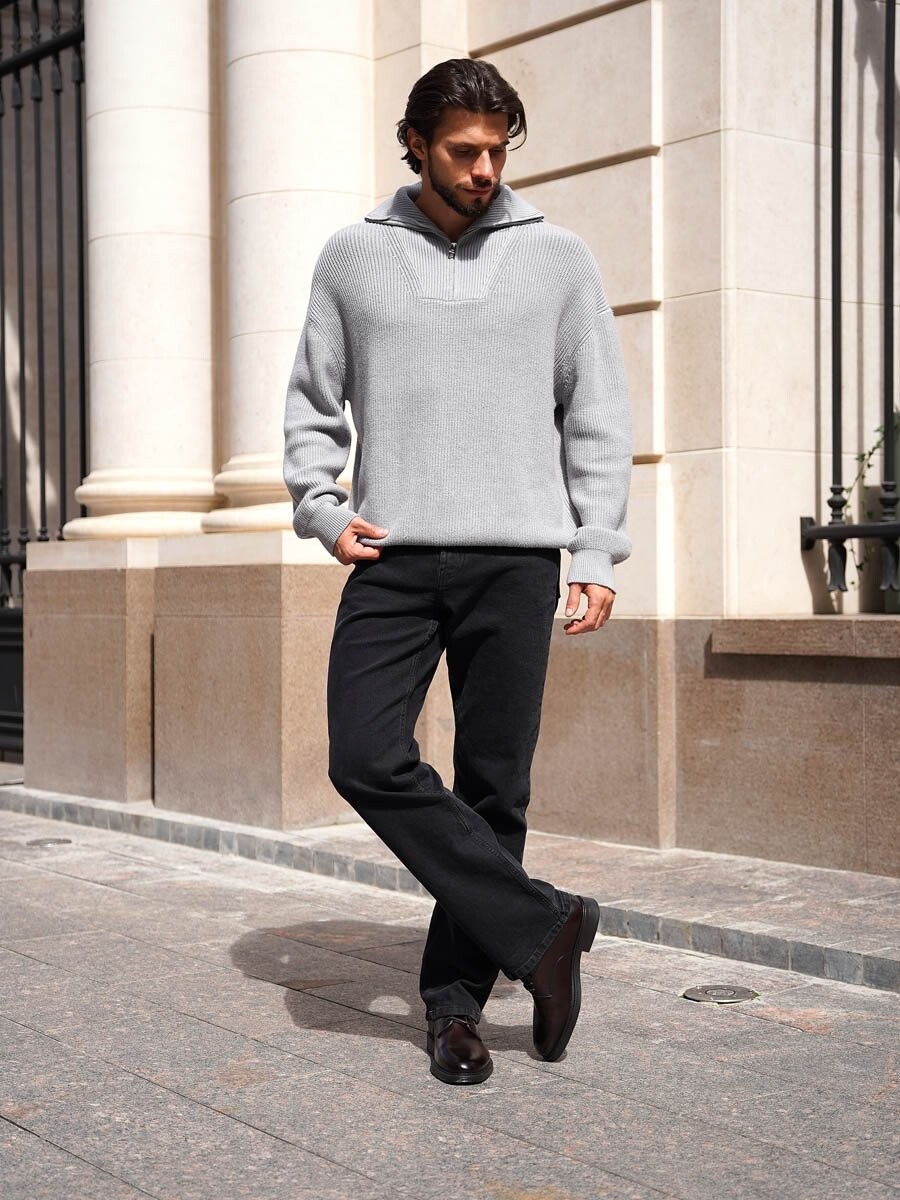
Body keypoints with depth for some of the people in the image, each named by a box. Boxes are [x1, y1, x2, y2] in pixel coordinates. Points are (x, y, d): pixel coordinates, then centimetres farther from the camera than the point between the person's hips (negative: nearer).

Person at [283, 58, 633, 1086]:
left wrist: (597, 555, 1)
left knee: (493, 788, 0)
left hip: (516, 558, -1)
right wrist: (324, 511, 1)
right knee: (366, 761, -14)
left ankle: (455, 994, 14)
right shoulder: (354, 255, 11)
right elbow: (312, 402, 16)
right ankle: (542, 926, -5)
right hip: (393, 560, 1)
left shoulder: (557, 257, 9)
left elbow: (598, 415, 9)